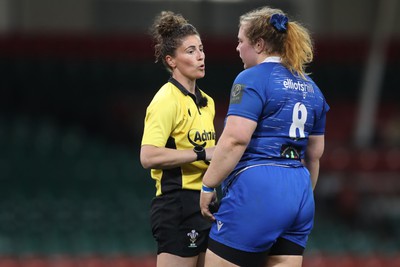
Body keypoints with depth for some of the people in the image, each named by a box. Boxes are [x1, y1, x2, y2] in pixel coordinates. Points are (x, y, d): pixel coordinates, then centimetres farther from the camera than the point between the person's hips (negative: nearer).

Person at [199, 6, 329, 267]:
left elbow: (235, 140, -17)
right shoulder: (310, 87, 18)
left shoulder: (252, 79, -6)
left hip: (257, 189, -8)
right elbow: (315, 154, 23)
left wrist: (208, 186, -10)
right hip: (299, 194, 8)